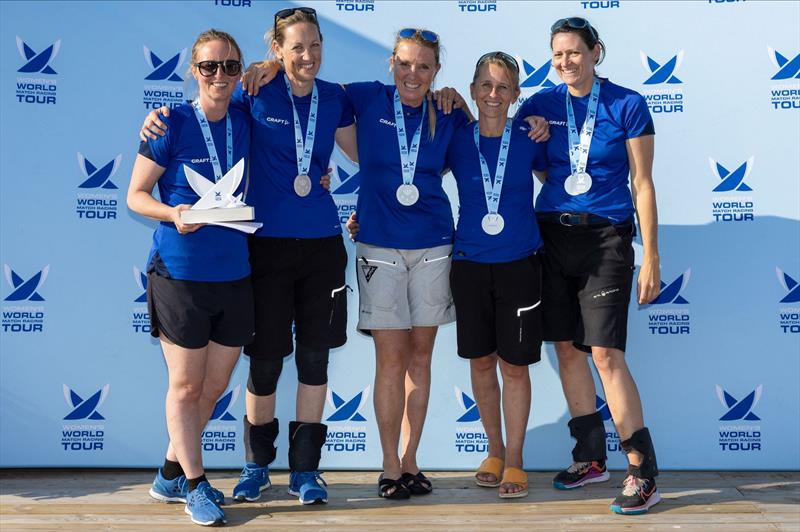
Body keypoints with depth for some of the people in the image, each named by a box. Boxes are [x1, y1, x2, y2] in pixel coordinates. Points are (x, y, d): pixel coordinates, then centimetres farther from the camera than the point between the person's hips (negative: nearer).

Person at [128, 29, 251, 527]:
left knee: (215, 387, 13)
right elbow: (136, 194, -5)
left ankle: (172, 475, 31)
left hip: (234, 274, 5)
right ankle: (195, 486, 21)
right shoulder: (171, 125, -9)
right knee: (186, 386, 5)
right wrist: (173, 214, -22)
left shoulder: (247, 123, 4)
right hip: (180, 273, -5)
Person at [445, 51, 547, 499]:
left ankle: (514, 462, 15)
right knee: (481, 361, 10)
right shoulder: (456, 140, 0)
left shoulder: (529, 140, -2)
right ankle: (495, 450, 28)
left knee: (515, 364, 2)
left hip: (519, 265, -1)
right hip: (470, 265, 2)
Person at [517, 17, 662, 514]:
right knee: (567, 347, 8)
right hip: (552, 234, 5)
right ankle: (591, 456, 23)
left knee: (606, 352, -11)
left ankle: (643, 472, -2)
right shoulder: (542, 104, 6)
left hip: (605, 237, -4)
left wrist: (651, 258, -7)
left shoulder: (627, 105, -4)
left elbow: (642, 184, -5)